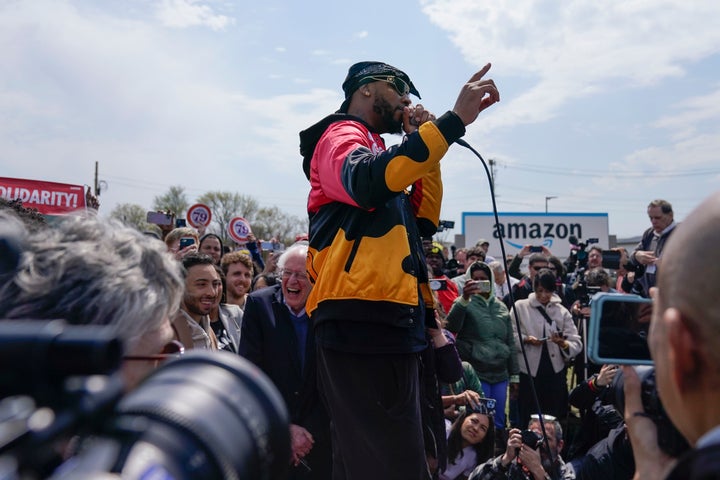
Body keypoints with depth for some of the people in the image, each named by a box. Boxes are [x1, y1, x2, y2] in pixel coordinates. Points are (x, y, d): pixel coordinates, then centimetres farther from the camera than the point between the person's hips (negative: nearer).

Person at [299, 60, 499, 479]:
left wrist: (427, 148, 13)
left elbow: (424, 221, 22)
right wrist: (453, 121, -28)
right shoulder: (342, 135, -1)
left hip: (386, 326, 10)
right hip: (364, 324, -10)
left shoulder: (374, 148, 28)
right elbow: (368, 184, -27)